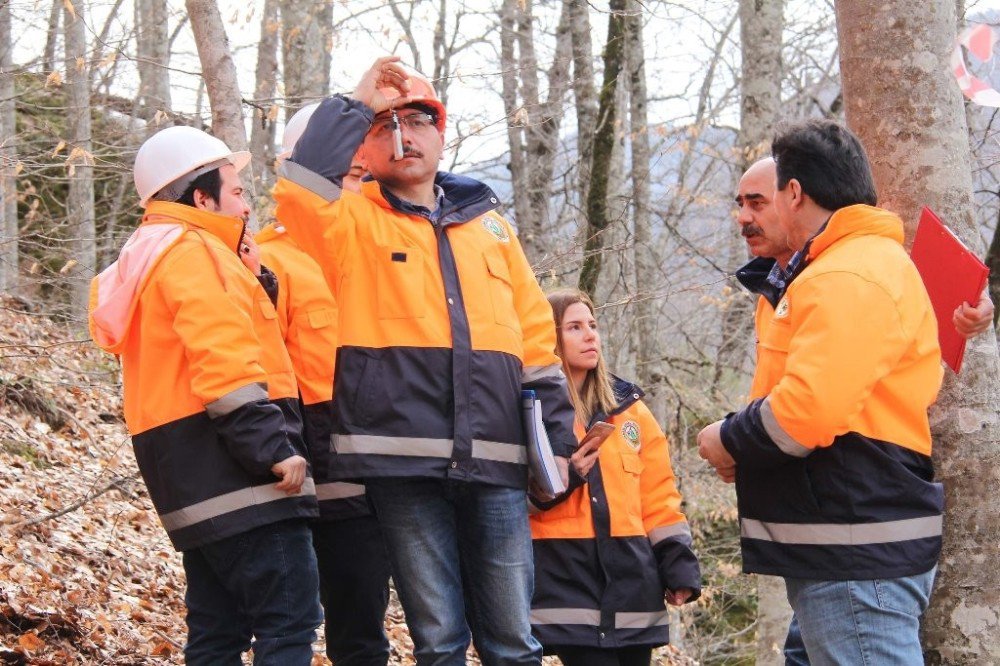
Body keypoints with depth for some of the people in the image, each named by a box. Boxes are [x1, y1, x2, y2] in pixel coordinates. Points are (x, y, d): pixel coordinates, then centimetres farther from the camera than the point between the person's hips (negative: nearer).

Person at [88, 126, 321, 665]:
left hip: (194, 479, 10)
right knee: (289, 621, -13)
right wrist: (273, 446, -22)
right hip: (234, 471, -10)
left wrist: (245, 272, 13)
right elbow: (223, 362, -20)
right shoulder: (195, 252, -9)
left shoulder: (149, 257, 23)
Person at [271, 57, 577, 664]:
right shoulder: (354, 220, 9)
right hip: (404, 457, -3)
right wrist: (354, 108, -7)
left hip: (495, 460, 3)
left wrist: (559, 436, 12)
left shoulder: (488, 224, 20)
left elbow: (536, 340, 19)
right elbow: (299, 194, -15)